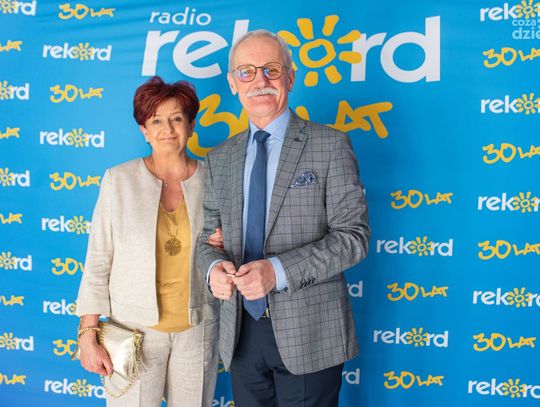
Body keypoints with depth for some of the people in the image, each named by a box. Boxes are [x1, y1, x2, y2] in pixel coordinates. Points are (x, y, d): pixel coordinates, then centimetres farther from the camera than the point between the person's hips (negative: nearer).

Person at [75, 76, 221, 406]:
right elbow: (98, 262, -4)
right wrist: (88, 335, -6)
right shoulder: (119, 180, -7)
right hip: (134, 329, -2)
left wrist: (222, 251, -11)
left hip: (198, 329, 2)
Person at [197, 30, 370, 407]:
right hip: (241, 332, 4)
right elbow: (208, 233, 13)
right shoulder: (219, 159, 8)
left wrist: (278, 271, -21)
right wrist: (214, 266, -10)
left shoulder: (330, 145, -6)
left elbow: (353, 234, -11)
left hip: (309, 332, -4)